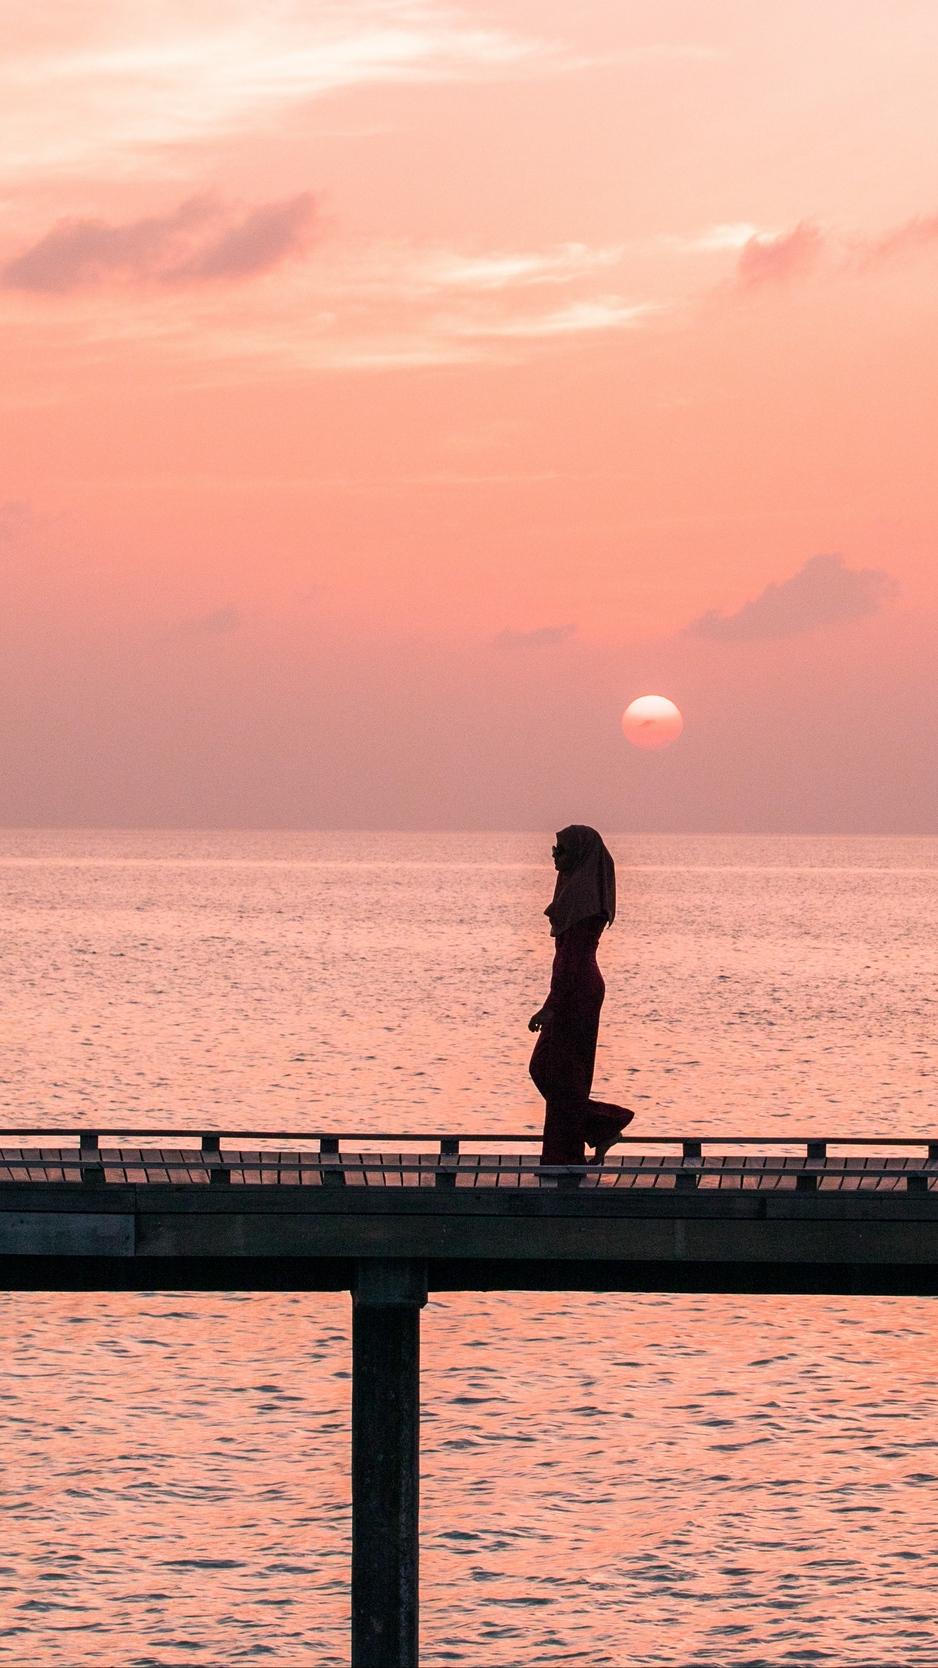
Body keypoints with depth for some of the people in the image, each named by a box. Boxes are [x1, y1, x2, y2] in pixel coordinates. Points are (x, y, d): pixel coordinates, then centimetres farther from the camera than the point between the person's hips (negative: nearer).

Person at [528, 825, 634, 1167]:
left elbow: (572, 955, -21)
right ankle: (605, 1126, 13)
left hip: (574, 992, -10)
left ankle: (565, 1158, 2)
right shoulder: (582, 889, 14)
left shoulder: (581, 894, -17)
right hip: (581, 988, 10)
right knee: (544, 1069, 13)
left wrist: (550, 1006, -22)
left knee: (560, 1074, -3)